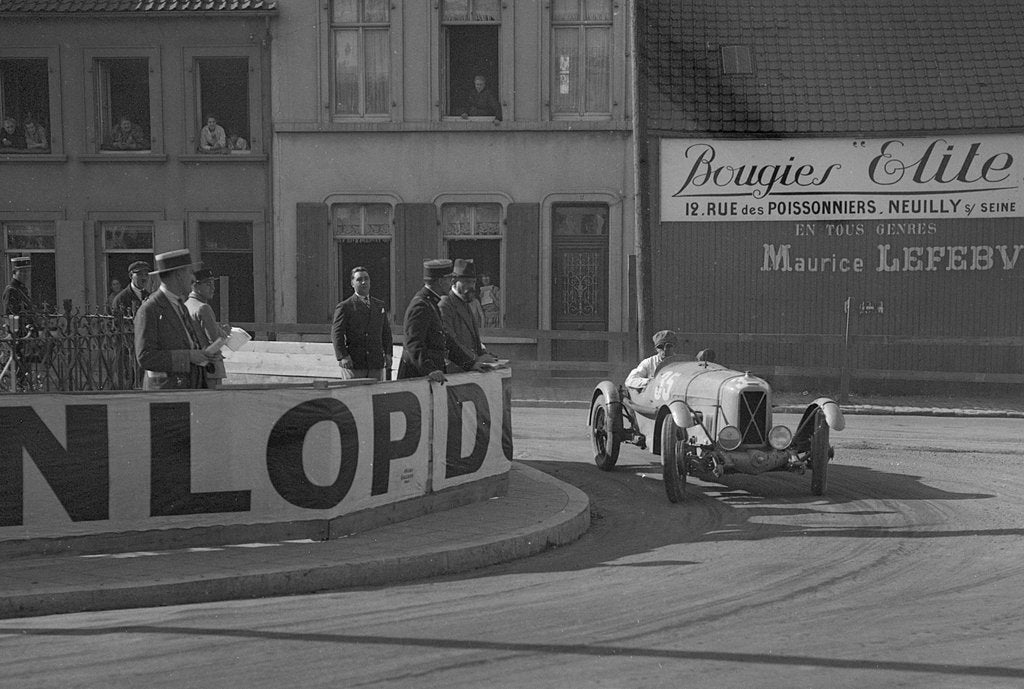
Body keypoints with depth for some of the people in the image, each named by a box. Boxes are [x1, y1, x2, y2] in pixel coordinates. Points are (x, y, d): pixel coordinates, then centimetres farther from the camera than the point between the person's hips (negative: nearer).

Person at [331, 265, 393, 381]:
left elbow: (386, 332, 19)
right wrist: (343, 356, -16)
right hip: (353, 364, -4)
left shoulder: (380, 305, 17)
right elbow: (336, 334, -5)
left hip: (376, 364, 4)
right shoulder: (344, 306, 1)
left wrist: (388, 354, 8)